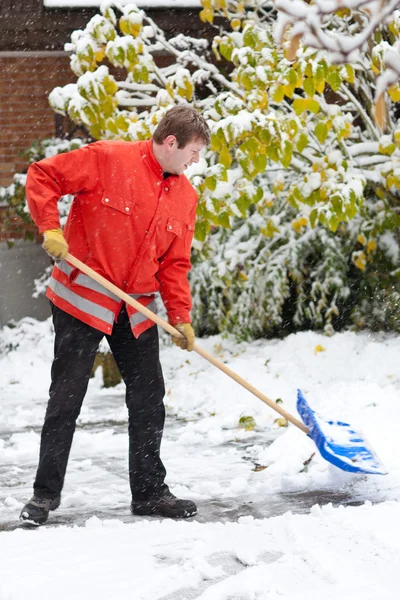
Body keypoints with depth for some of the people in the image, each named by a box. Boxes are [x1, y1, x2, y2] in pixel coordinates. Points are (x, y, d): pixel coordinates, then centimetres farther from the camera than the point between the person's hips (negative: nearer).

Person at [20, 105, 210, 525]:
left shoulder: (185, 195, 5)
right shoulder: (107, 159, -14)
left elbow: (174, 263, 9)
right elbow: (42, 176, -11)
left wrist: (180, 316, 1)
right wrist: (50, 229, -20)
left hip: (136, 309, 6)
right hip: (81, 300, -6)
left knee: (148, 397, 7)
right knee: (66, 398, 0)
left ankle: (149, 491, 19)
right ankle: (45, 493, 11)